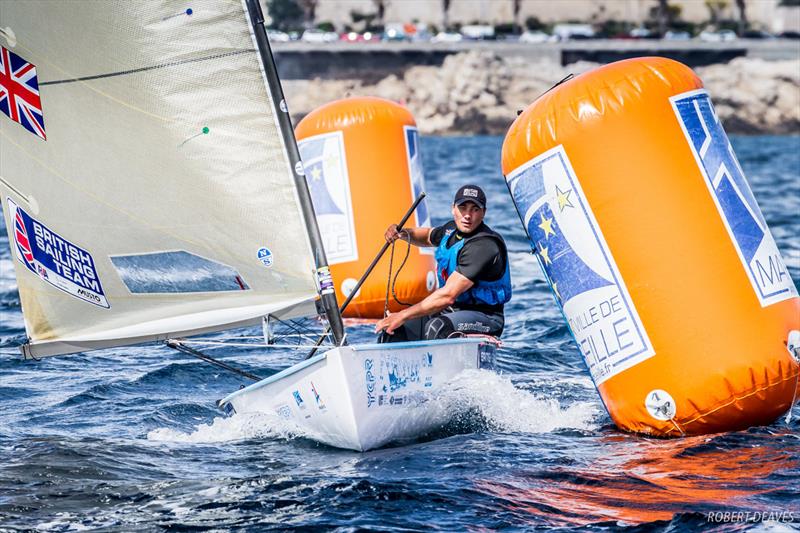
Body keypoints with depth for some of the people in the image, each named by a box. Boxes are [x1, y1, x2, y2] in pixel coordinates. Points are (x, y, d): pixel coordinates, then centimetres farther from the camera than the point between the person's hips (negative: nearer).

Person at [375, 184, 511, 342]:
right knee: (392, 329, -1)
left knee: (435, 327, -38)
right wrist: (403, 233, 8)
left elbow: (448, 296, -29)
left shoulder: (483, 246, -24)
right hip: (450, 311, 9)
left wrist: (403, 315, -26)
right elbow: (428, 236, 31)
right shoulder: (452, 229, 5)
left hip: (484, 317, -9)